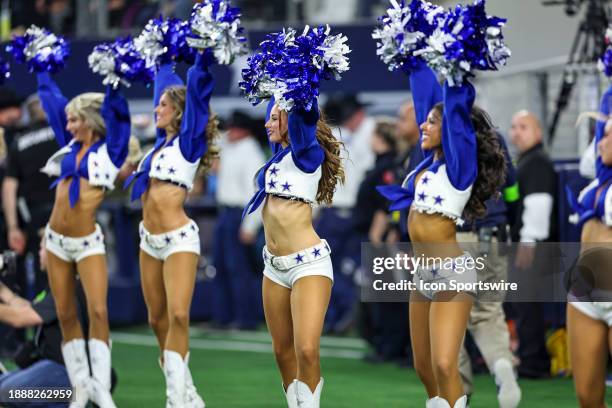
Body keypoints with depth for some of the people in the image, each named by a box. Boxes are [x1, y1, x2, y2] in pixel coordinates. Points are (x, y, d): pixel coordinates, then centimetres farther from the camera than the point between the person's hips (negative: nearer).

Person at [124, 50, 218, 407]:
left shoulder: (189, 142, -6)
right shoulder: (164, 140, 11)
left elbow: (196, 89, -16)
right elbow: (167, 84, 26)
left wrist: (204, 56, -20)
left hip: (179, 239, -8)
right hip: (150, 240, 8)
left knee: (178, 315, -16)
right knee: (158, 319, 9)